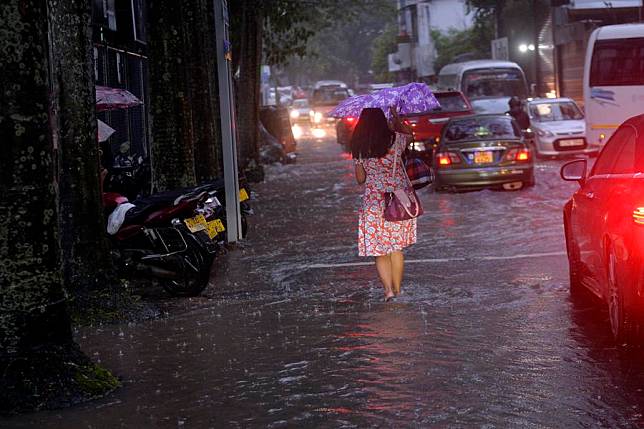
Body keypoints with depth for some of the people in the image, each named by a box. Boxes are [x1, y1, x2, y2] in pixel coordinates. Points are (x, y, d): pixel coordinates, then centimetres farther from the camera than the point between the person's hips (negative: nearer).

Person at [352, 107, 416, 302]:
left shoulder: (359, 148, -5)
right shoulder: (394, 140, -8)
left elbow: (360, 179, 2)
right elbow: (408, 131, 16)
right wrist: (395, 116, 27)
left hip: (373, 201, 0)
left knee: (379, 249, 6)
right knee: (396, 247, 14)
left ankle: (388, 288, -9)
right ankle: (397, 288, 20)